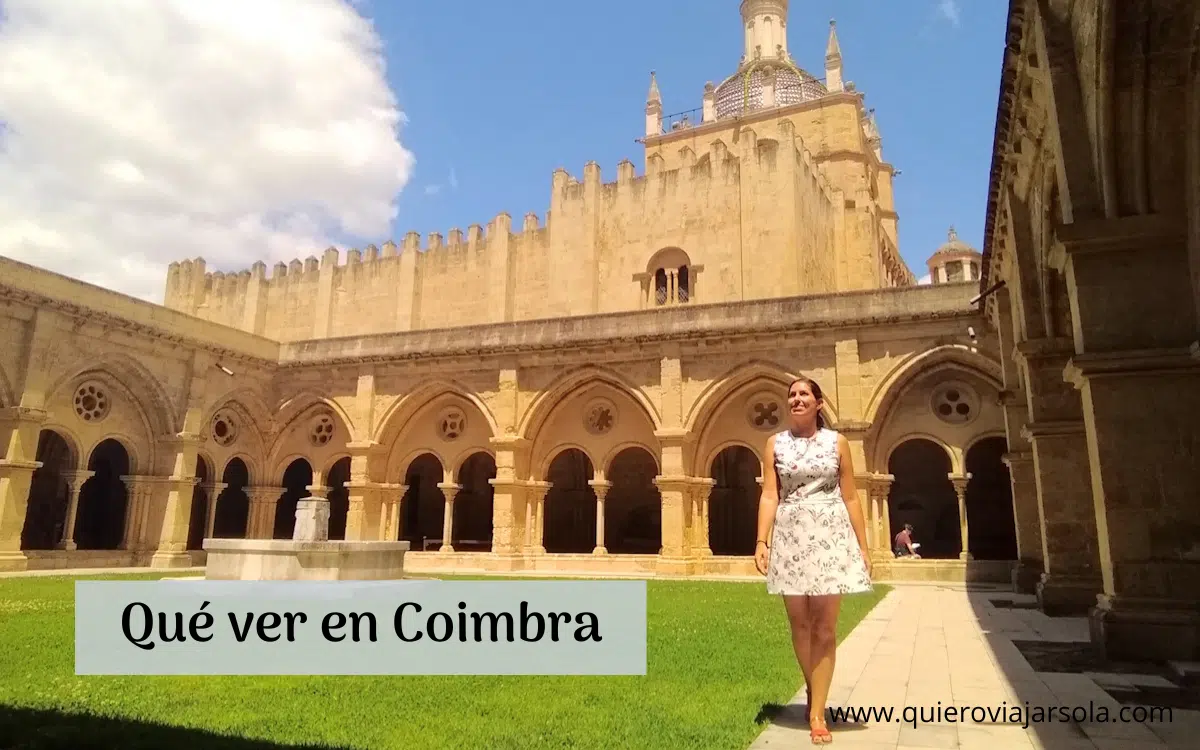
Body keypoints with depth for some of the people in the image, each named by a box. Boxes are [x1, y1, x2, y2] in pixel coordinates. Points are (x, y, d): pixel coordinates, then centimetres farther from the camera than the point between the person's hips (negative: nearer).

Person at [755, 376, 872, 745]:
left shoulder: (837, 442, 5)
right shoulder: (775, 443, 6)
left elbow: (850, 497, 5)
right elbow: (769, 495, 0)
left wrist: (863, 545, 1)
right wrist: (762, 541, -10)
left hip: (830, 535, -1)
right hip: (790, 537, 1)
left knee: (824, 626, -1)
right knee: (800, 623, 9)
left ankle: (817, 713, 5)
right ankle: (814, 691, 31)